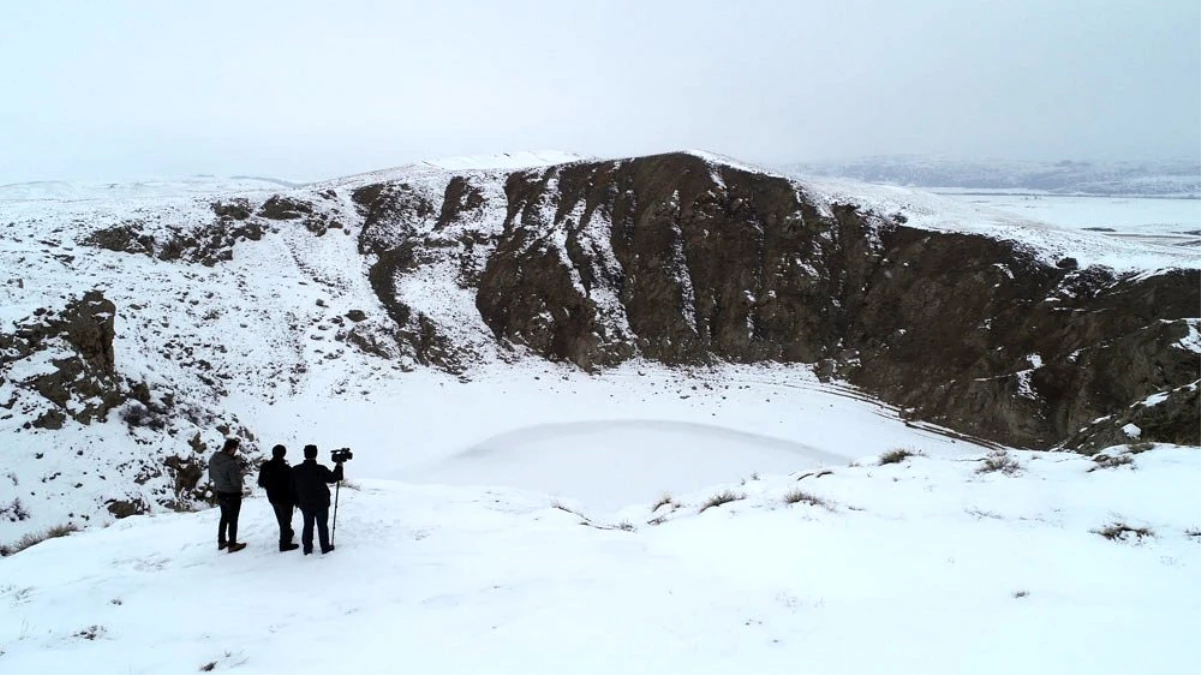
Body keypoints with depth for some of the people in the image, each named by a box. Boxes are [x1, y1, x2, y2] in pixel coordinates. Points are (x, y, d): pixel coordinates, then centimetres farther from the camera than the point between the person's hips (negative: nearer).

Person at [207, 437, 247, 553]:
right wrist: (239, 472, -10)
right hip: (232, 495, -7)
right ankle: (232, 545, 21)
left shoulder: (213, 459, -7)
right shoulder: (231, 463, -32)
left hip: (220, 493, 7)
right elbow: (236, 482, -27)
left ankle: (221, 541, 37)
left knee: (224, 517, 25)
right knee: (232, 520, 10)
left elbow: (211, 476, 6)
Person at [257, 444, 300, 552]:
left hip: (272, 499, 7)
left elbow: (261, 484, 4)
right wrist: (296, 500, -8)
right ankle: (285, 544, 12)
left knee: (281, 520, 26)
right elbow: (292, 486, -20)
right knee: (286, 521, 6)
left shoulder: (265, 467, -8)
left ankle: (287, 533, 47)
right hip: (285, 499, -7)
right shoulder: (286, 469, -26)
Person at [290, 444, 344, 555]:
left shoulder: (295, 470, -8)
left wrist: (297, 501, 14)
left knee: (307, 525, 17)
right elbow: (333, 478, -7)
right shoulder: (321, 469, -22)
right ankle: (325, 547, 19)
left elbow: (292, 488, 1)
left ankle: (307, 548, 23)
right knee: (322, 526, 10)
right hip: (321, 504, -3)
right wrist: (339, 465, 6)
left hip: (305, 505, 3)